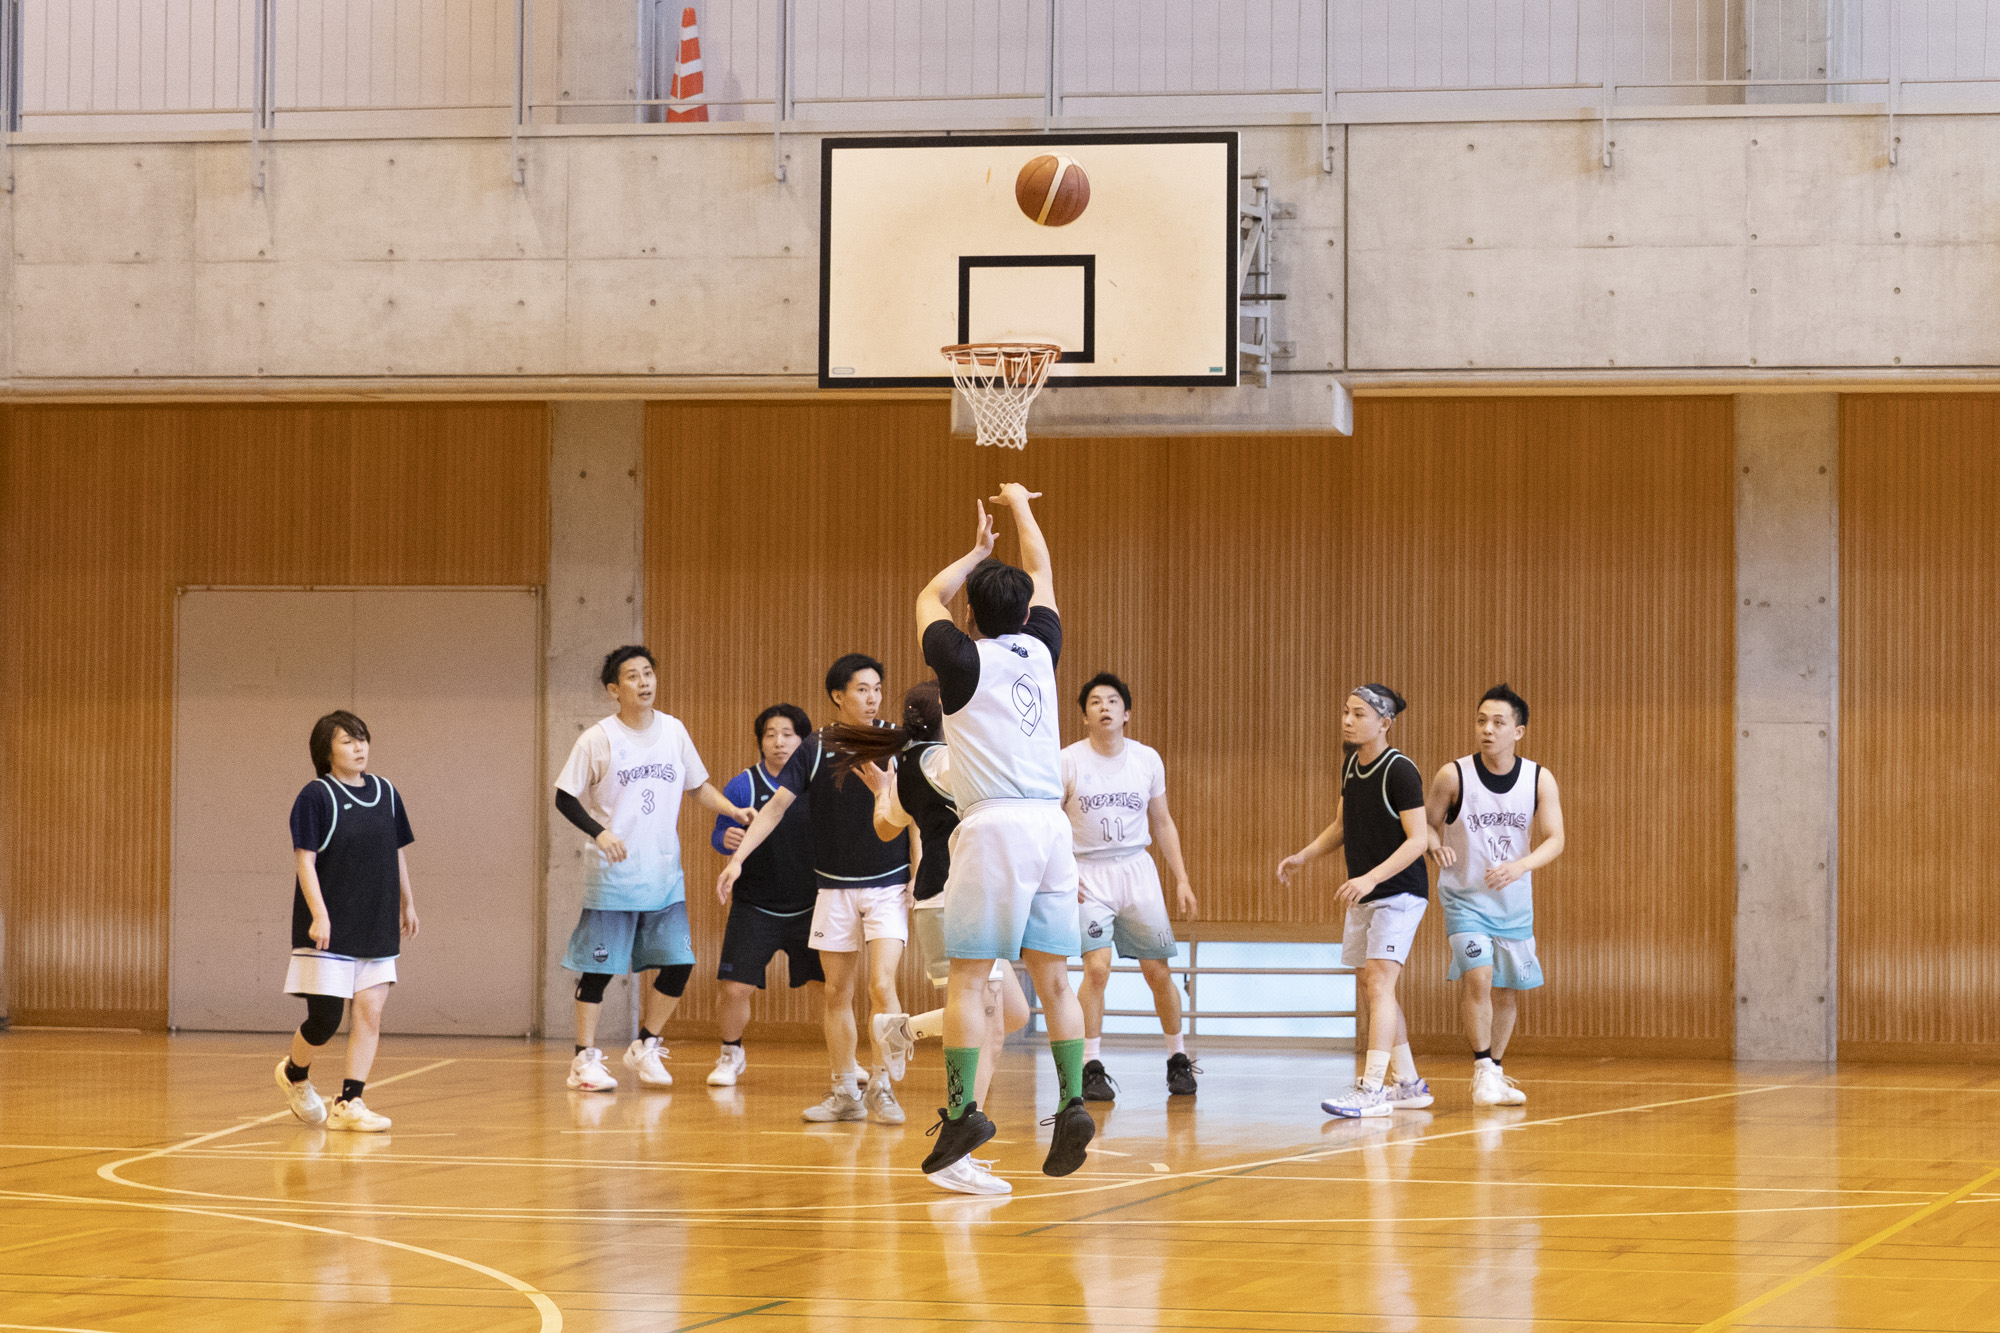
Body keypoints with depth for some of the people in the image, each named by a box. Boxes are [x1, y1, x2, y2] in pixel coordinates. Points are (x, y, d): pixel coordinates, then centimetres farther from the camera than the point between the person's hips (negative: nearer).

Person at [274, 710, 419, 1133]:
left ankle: (348, 1104, 3)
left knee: (370, 1012, -2)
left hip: (376, 927, 5)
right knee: (325, 1018, -4)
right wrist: (318, 915, -21)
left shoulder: (386, 793, 9)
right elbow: (304, 860, -12)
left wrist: (407, 904, 24)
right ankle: (295, 1074, 26)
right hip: (330, 930, -5)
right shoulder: (316, 796, -8)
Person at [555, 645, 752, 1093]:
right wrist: (599, 832, -19)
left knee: (678, 964, -1)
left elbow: (698, 786, 15)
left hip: (665, 875, 4)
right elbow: (565, 797, -4)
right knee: (599, 968, 0)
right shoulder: (598, 740, -8)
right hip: (613, 876, -4)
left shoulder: (673, 731, 5)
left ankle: (645, 1048, 17)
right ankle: (585, 1057, 11)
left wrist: (735, 811, 0)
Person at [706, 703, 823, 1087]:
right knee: (735, 988, -5)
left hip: (808, 908, 1)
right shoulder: (742, 786, -5)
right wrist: (726, 839, -21)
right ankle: (730, 1056, 22)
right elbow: (718, 835, 1)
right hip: (753, 908, -1)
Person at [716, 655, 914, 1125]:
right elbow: (776, 806, 0)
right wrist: (738, 858, -9)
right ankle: (845, 1093, 13)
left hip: (888, 886, -2)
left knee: (882, 985, -14)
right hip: (835, 887, 2)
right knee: (836, 993, 4)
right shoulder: (815, 750, -1)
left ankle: (880, 1087, -5)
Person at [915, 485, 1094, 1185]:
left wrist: (977, 551, 35)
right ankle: (1071, 1104, -2)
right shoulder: (1040, 649, 11)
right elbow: (1041, 572, 29)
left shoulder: (964, 659, -1)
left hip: (994, 826, -5)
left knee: (967, 978, -3)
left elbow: (928, 597, 20)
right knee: (1053, 978, 8)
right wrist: (1021, 504, 43)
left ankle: (962, 1110, -10)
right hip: (1052, 822, 5)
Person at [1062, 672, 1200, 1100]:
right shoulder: (1069, 762, -5)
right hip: (1088, 873, -3)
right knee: (1097, 968, -17)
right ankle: (1092, 1068, -8)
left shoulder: (1148, 759, 4)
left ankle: (1178, 1059, 20)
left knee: (1158, 972, 3)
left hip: (1138, 870, 3)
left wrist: (1181, 879, 8)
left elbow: (1162, 822, 13)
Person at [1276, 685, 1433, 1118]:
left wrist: (1371, 878, -30)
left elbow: (1418, 839, -21)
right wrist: (1304, 856, 9)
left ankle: (1371, 1089, -21)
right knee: (1371, 990, 11)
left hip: (1399, 893, -9)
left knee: (1378, 982, -16)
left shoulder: (1400, 771, -17)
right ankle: (1408, 1084, 22)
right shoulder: (1352, 765, 9)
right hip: (1364, 894, 9)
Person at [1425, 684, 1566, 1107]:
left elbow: (1554, 839, -10)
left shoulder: (1539, 779, -7)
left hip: (1514, 902, 3)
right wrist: (1436, 845, -24)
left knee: (1506, 991, 10)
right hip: (1465, 898, -3)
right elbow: (1429, 824, 0)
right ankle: (1483, 1072, -11)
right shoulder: (1453, 775, -12)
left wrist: (1519, 867, -29)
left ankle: (1494, 1072, 27)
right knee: (1477, 977, -21)